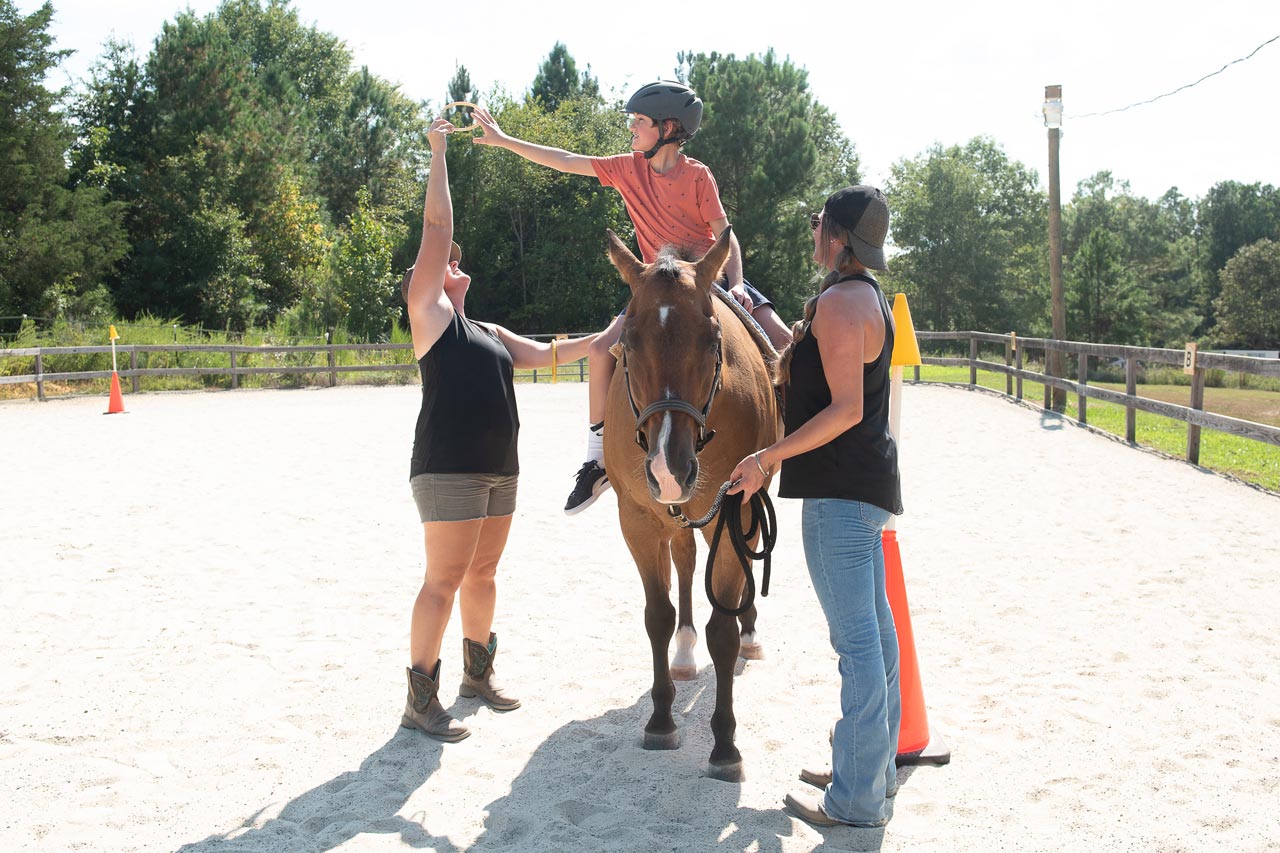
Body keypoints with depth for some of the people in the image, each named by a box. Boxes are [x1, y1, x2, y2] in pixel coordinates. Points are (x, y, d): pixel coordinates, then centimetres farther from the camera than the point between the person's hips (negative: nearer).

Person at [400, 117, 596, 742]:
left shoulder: (490, 334, 21)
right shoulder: (429, 312, -1)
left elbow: (543, 355, 25)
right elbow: (437, 228, -4)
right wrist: (438, 152, 0)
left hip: (498, 467, 8)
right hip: (448, 468, -8)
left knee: (482, 573, 15)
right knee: (444, 579, -7)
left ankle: (478, 672, 30)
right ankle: (420, 700, -1)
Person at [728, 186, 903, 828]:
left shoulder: (839, 302, -16)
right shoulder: (870, 297, 17)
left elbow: (845, 408, -22)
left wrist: (769, 457, -21)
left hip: (840, 489, -11)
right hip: (866, 483, 11)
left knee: (855, 637, -7)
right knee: (873, 628, 17)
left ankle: (857, 800, 0)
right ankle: (877, 763, 29)